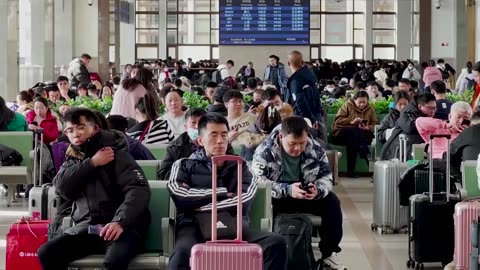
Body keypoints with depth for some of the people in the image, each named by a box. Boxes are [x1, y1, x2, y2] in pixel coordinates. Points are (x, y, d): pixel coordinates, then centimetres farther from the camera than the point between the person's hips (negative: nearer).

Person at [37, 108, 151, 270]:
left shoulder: (116, 156, 0)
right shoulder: (72, 161, 19)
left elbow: (139, 191, -13)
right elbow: (62, 188, 0)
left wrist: (119, 221, -29)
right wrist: (91, 163, -8)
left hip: (121, 227, -5)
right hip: (87, 227, 5)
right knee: (46, 253, -15)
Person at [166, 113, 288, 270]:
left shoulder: (240, 166, 23)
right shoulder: (184, 165, 20)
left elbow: (243, 200, 3)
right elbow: (180, 196, -1)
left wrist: (203, 206, -2)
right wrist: (222, 193, 4)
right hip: (195, 225, -2)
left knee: (276, 243, -26)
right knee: (184, 251, -39)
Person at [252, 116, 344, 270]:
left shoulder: (316, 150, -10)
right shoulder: (265, 150, -21)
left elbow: (326, 177, -3)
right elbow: (257, 180, -25)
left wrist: (317, 190, -29)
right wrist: (287, 190, -38)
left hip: (307, 196, 4)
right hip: (276, 198, -4)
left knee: (331, 202, -17)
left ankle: (328, 252, -2)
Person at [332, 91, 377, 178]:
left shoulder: (370, 109, 12)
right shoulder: (347, 106, 3)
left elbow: (374, 126, 5)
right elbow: (337, 121, -7)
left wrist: (368, 128, -19)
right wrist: (351, 122, -21)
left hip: (361, 135, 2)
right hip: (342, 133, -2)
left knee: (351, 139, -38)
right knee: (356, 131, -37)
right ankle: (366, 157, -45)